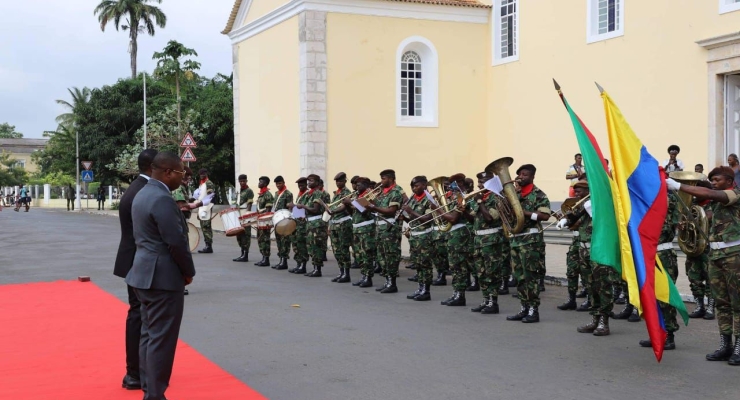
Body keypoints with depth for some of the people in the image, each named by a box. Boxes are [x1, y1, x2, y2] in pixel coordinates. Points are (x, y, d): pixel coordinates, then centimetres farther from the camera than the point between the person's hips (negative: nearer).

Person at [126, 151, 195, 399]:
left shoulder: (142, 194, 13)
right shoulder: (162, 199, -19)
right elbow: (176, 242, -21)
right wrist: (189, 272, -7)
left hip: (146, 274, 10)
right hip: (163, 277, -10)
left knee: (149, 335, 15)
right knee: (161, 339, -4)